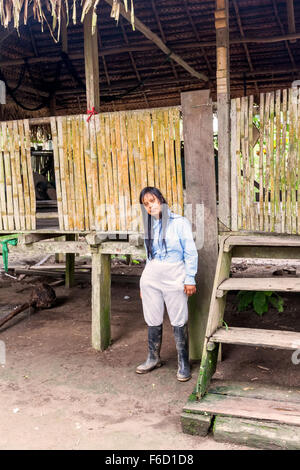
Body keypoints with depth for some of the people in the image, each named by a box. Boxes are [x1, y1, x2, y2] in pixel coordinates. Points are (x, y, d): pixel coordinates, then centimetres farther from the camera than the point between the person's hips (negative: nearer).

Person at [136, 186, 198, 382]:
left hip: (174, 277, -5)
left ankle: (183, 364, 13)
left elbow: (191, 253, -6)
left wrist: (189, 279, -10)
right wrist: (145, 282, 19)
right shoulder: (150, 225, 11)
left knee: (179, 322, 1)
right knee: (153, 320, 12)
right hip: (151, 276, 5)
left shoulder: (179, 222, -5)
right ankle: (154, 358, 28)